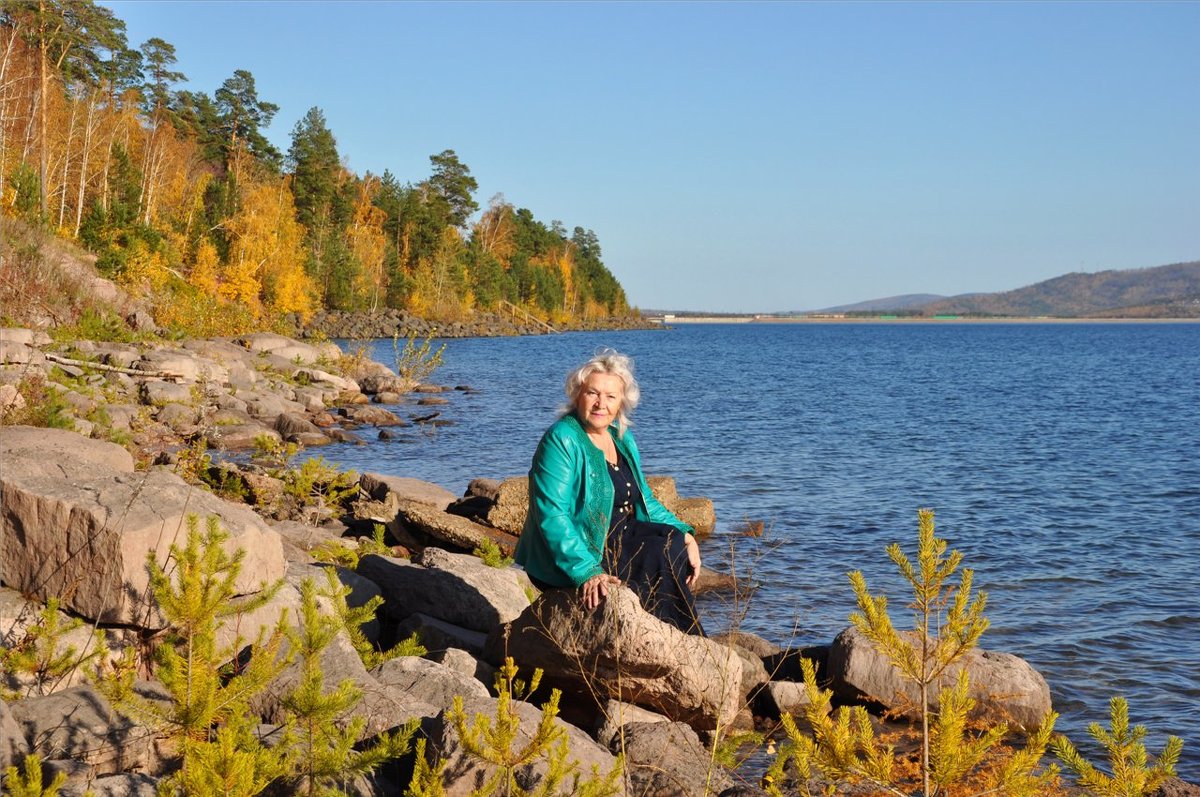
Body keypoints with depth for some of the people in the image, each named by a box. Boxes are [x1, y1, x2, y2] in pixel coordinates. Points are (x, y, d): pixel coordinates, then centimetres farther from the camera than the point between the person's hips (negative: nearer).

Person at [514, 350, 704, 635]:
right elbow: (552, 516, -24)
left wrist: (684, 534, 1)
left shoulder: (621, 438, 9)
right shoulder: (561, 440, -16)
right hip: (566, 565, -8)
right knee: (662, 556, -18)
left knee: (674, 542, -11)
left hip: (618, 541, 8)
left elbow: (644, 501, 17)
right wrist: (586, 573, -33)